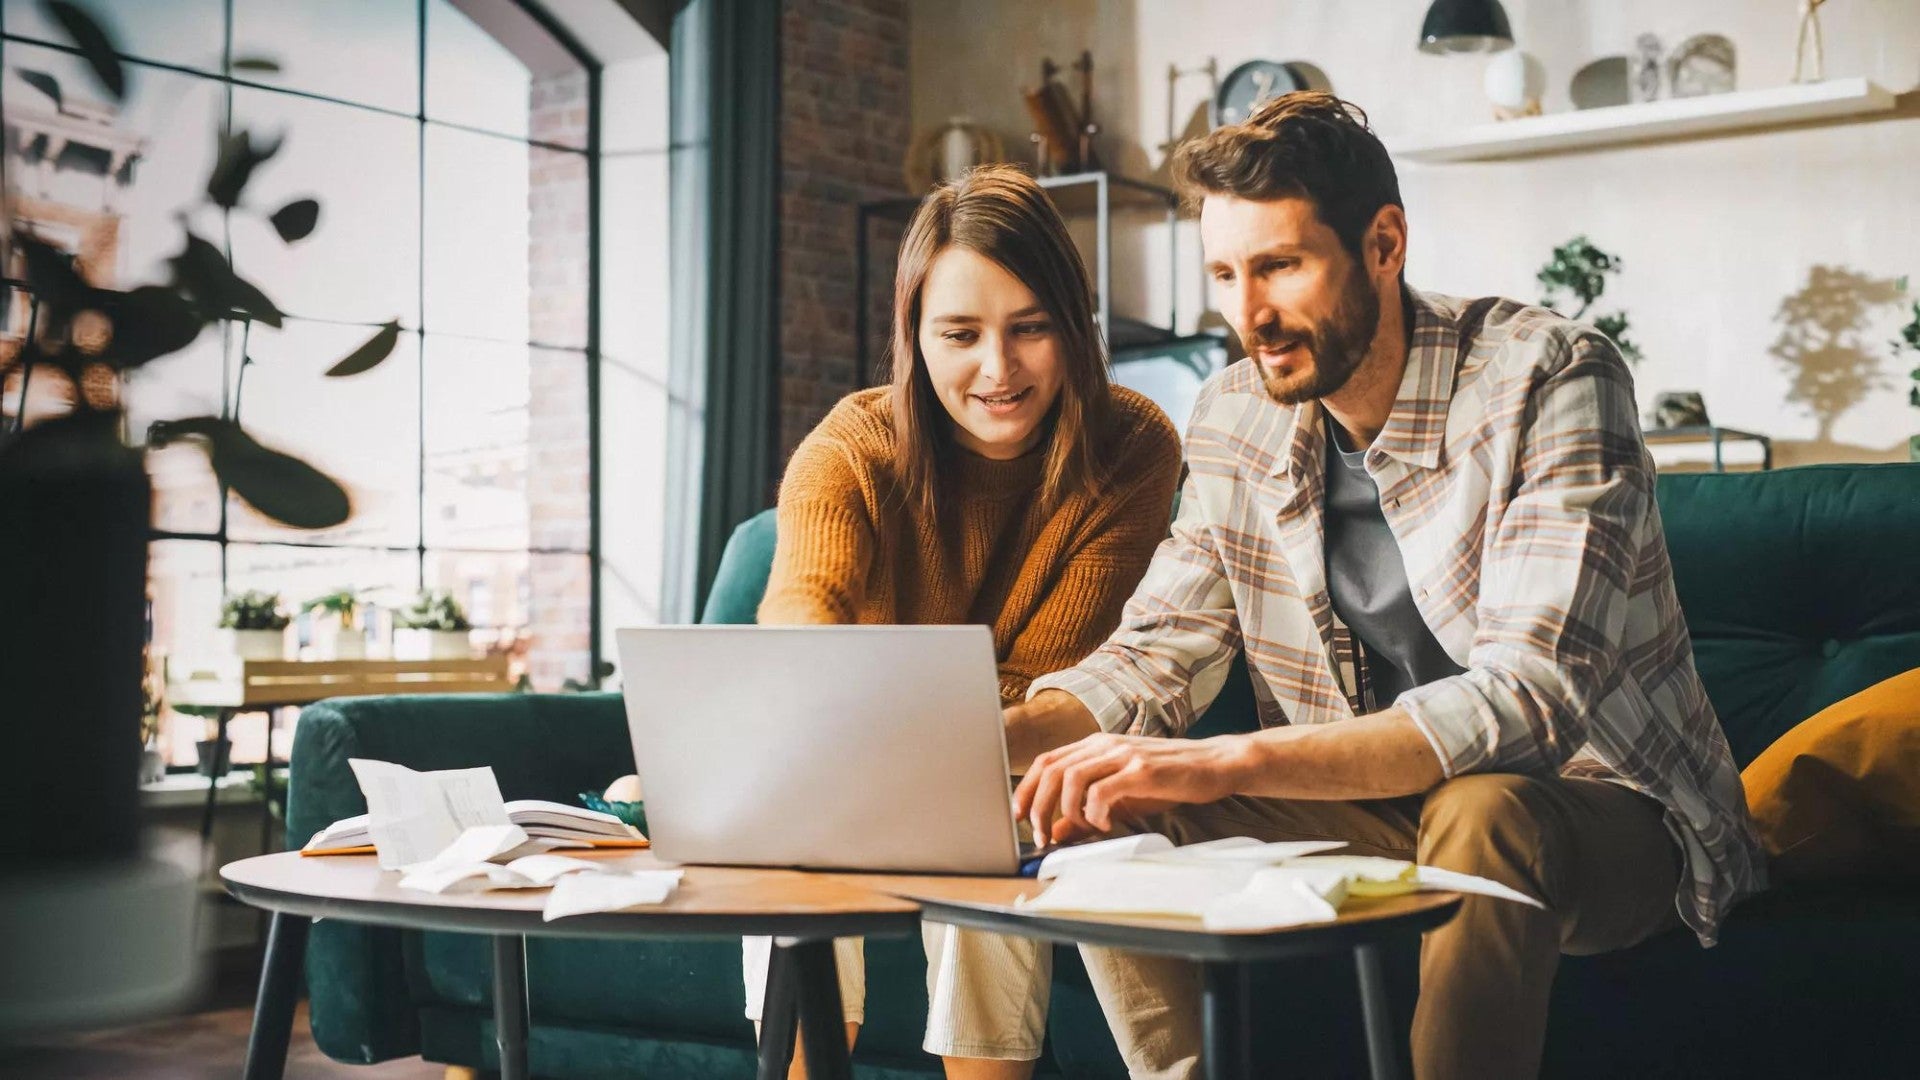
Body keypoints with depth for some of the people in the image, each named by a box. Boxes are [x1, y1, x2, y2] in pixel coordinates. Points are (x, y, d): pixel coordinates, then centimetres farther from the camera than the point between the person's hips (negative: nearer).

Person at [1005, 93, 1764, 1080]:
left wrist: (1230, 761, -42)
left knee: (1480, 811, -38)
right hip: (1379, 807, 5)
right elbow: (1156, 654, 2)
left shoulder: (1547, 379, -21)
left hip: (1598, 810, -5)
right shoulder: (1234, 421, -1)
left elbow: (1531, 698, -32)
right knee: (1102, 819, -15)